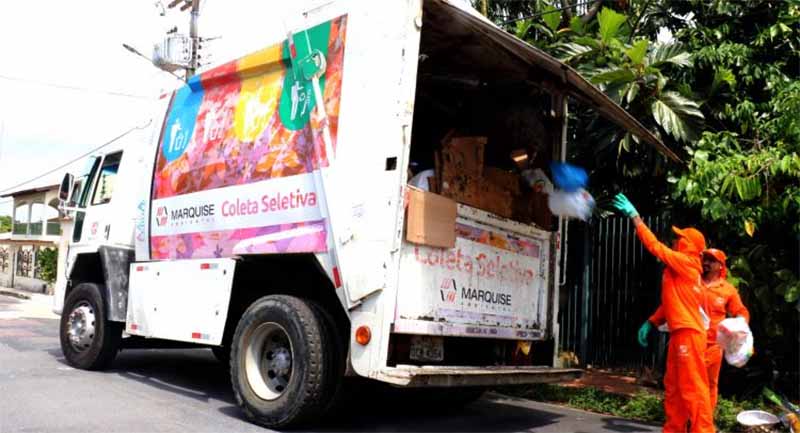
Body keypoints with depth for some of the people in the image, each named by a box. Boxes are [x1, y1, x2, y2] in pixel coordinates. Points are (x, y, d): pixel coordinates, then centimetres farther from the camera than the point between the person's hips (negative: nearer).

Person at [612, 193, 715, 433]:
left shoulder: (685, 263, -8)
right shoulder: (680, 267, 17)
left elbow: (655, 246, -11)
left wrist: (634, 217, -8)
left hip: (688, 333, -10)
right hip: (680, 333, 10)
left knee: (693, 386, -6)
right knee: (673, 386, 12)